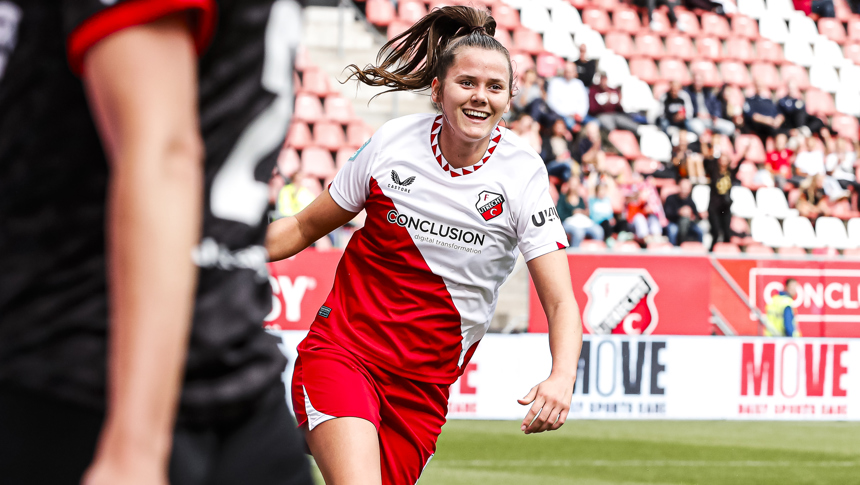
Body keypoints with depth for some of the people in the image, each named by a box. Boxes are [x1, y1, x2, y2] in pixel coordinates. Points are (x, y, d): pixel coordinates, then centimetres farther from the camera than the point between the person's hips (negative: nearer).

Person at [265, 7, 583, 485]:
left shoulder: (521, 175, -7)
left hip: (423, 386, 2)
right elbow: (304, 228, 10)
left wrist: (561, 379, -32)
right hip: (341, 354, -2)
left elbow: (561, 302, -12)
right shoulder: (392, 143, -5)